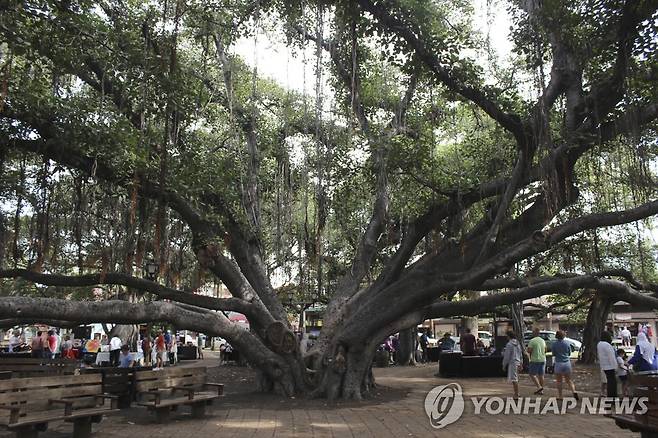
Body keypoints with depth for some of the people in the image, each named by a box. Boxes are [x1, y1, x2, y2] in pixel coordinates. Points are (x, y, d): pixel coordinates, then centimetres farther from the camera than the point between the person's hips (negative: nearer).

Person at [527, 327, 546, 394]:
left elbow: (529, 351, -17)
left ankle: (539, 387, -12)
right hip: (543, 359, 7)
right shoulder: (543, 340, 9)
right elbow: (545, 350, 18)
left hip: (535, 360, -7)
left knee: (532, 374, 2)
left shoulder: (532, 341, -13)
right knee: (541, 375, 10)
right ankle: (541, 390, 13)